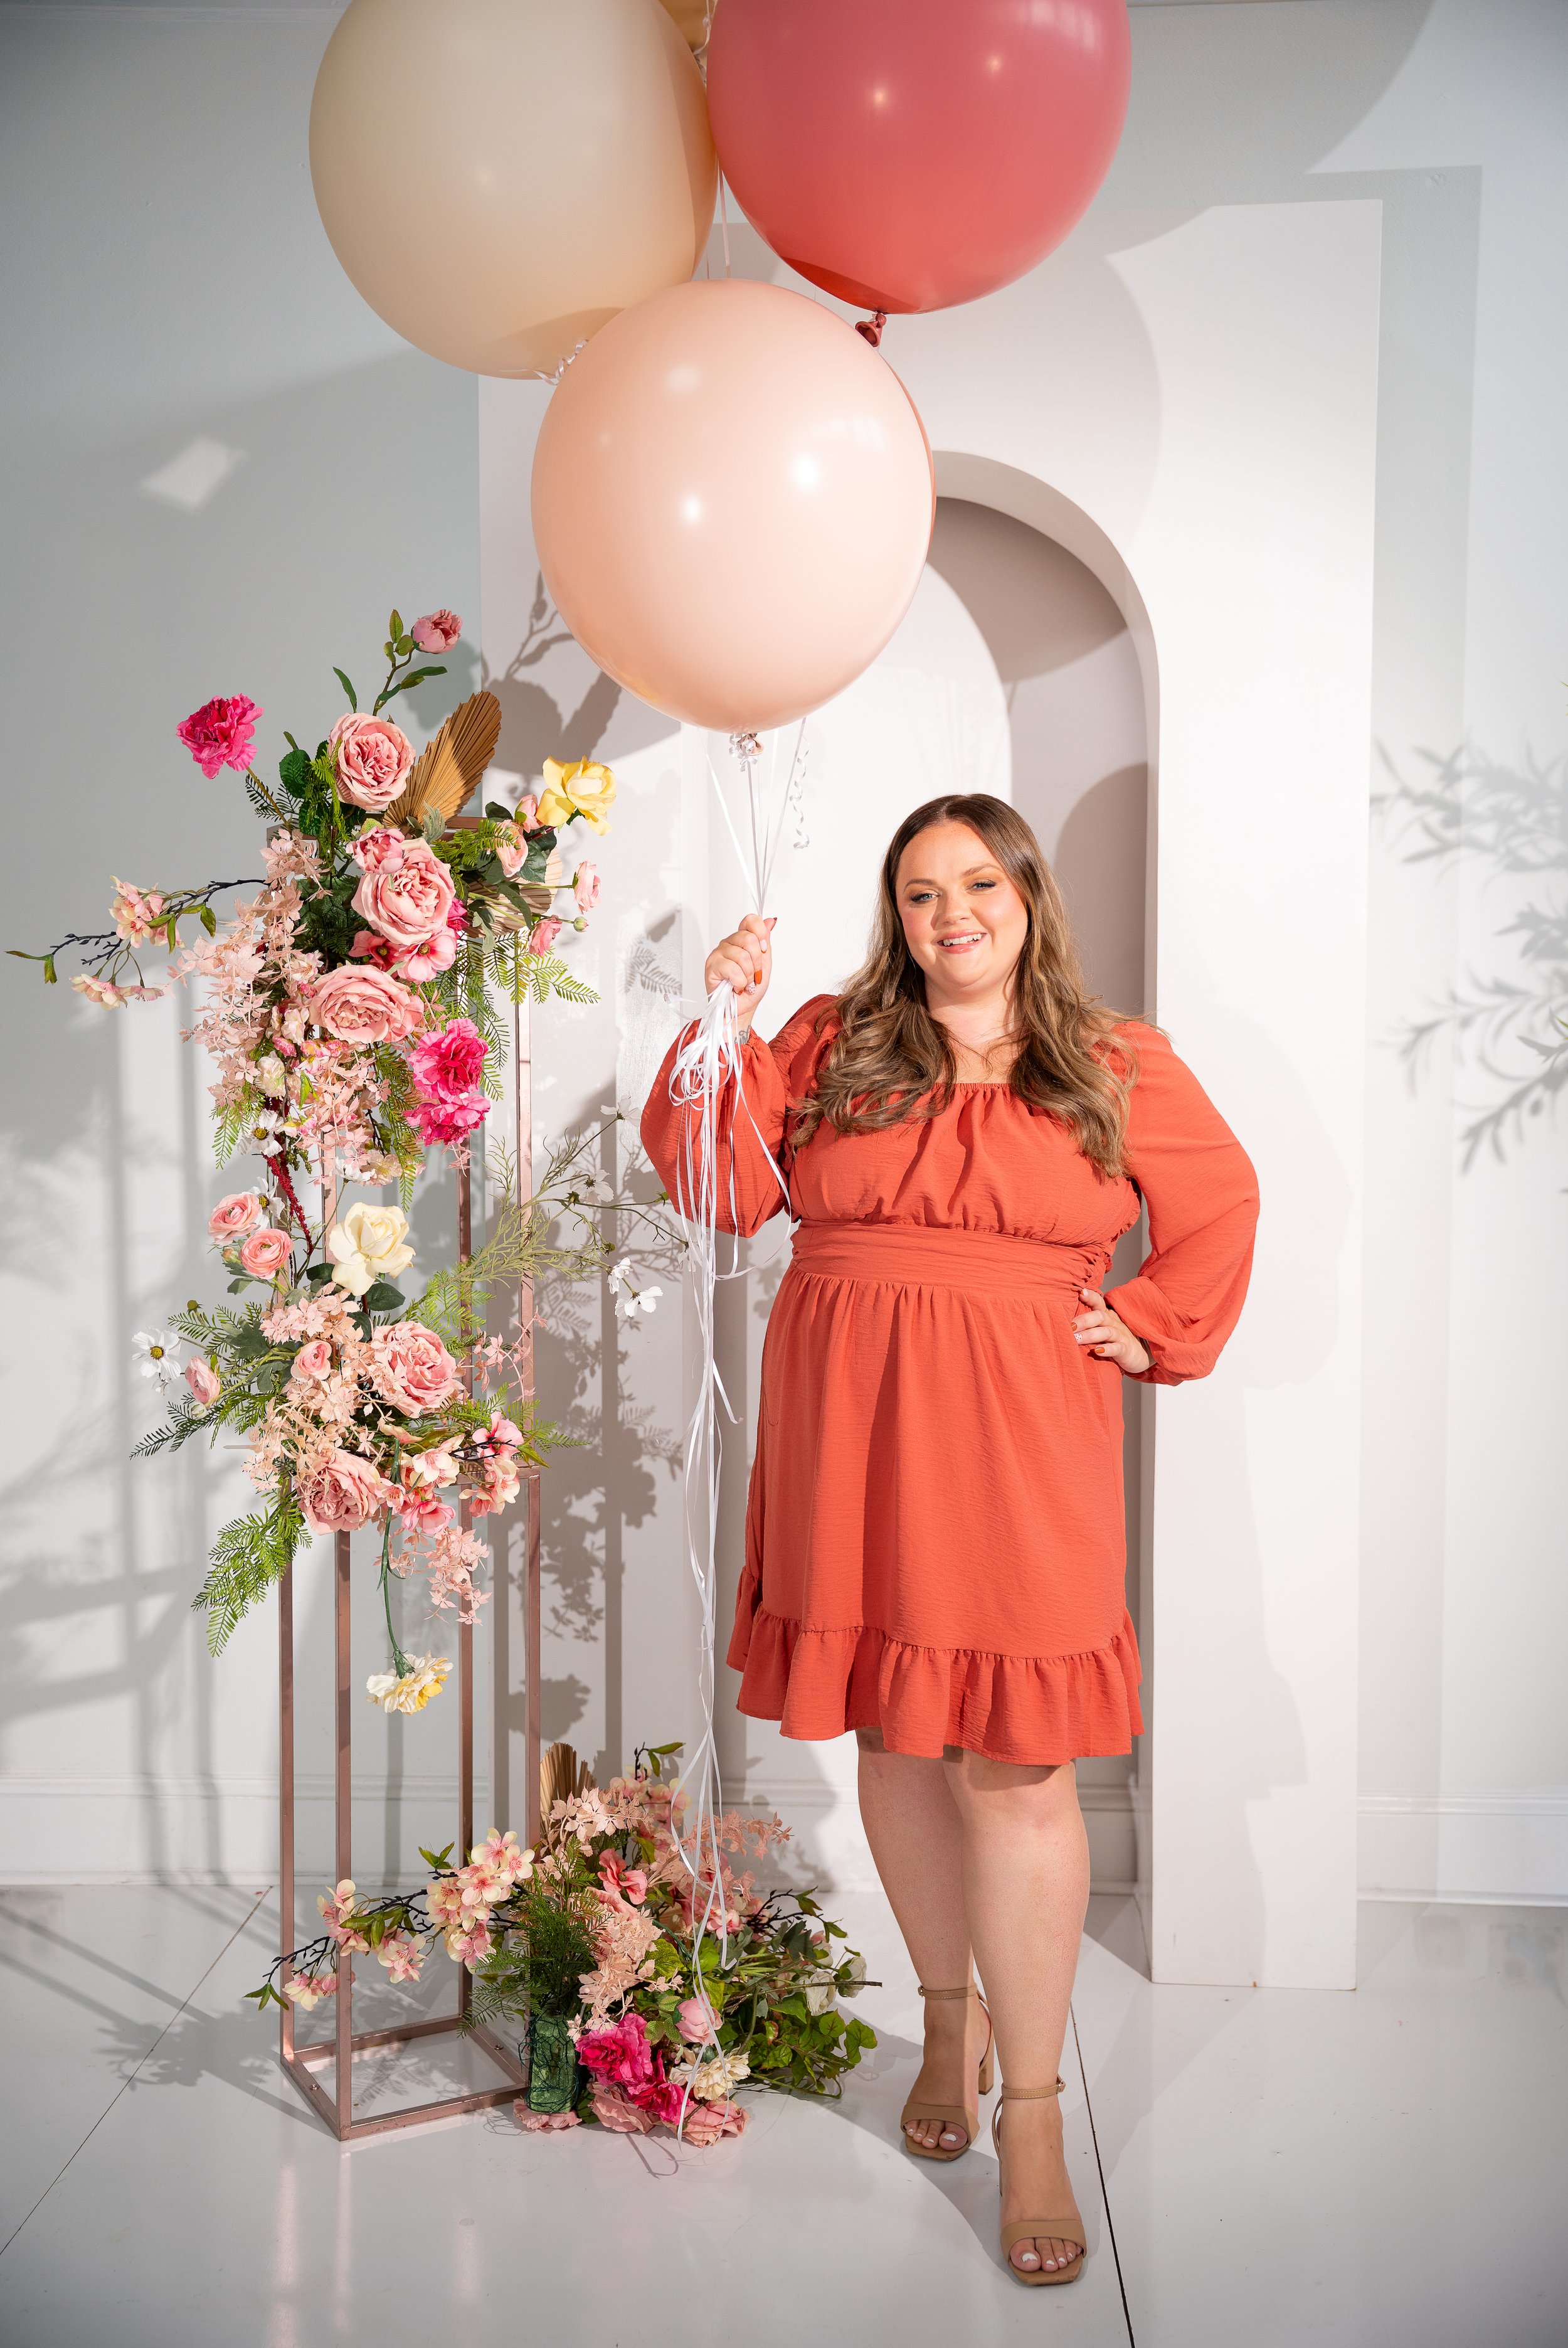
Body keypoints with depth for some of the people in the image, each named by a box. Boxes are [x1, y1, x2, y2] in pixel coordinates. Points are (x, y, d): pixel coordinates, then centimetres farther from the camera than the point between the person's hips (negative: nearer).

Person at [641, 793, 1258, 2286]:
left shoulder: (1117, 1068, 8)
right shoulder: (828, 1046, 8)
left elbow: (1219, 1201, 18)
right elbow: (727, 1189, 1)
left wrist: (1151, 1330, 8)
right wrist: (725, 1029, -8)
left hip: (1016, 1447, -2)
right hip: (851, 1438, 2)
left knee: (1010, 1760, -4)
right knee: (896, 1732, 11)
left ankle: (1031, 2110, 9)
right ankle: (950, 2019, 32)